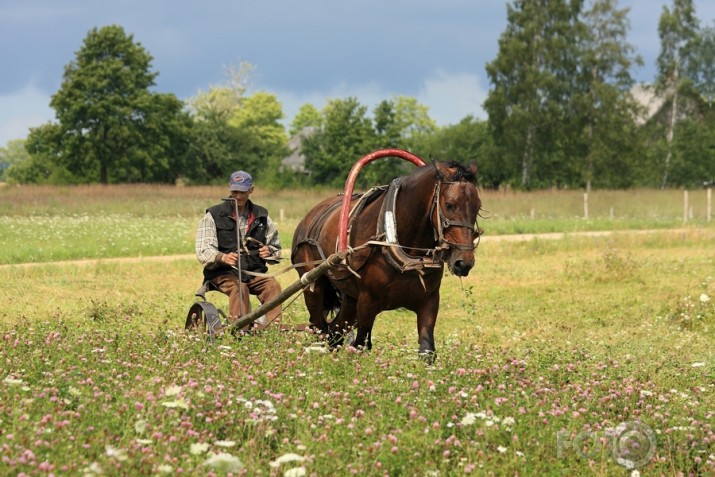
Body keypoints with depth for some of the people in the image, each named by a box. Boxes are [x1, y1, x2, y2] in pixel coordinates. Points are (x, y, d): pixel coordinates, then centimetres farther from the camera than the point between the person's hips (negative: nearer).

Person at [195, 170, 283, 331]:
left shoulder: (261, 216, 14)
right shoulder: (213, 216, 2)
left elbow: (276, 247, 24)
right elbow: (203, 251, -8)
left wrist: (269, 252, -2)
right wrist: (222, 257, -30)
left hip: (254, 272, 3)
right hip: (223, 273, -3)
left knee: (273, 285, -27)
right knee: (239, 287, -35)